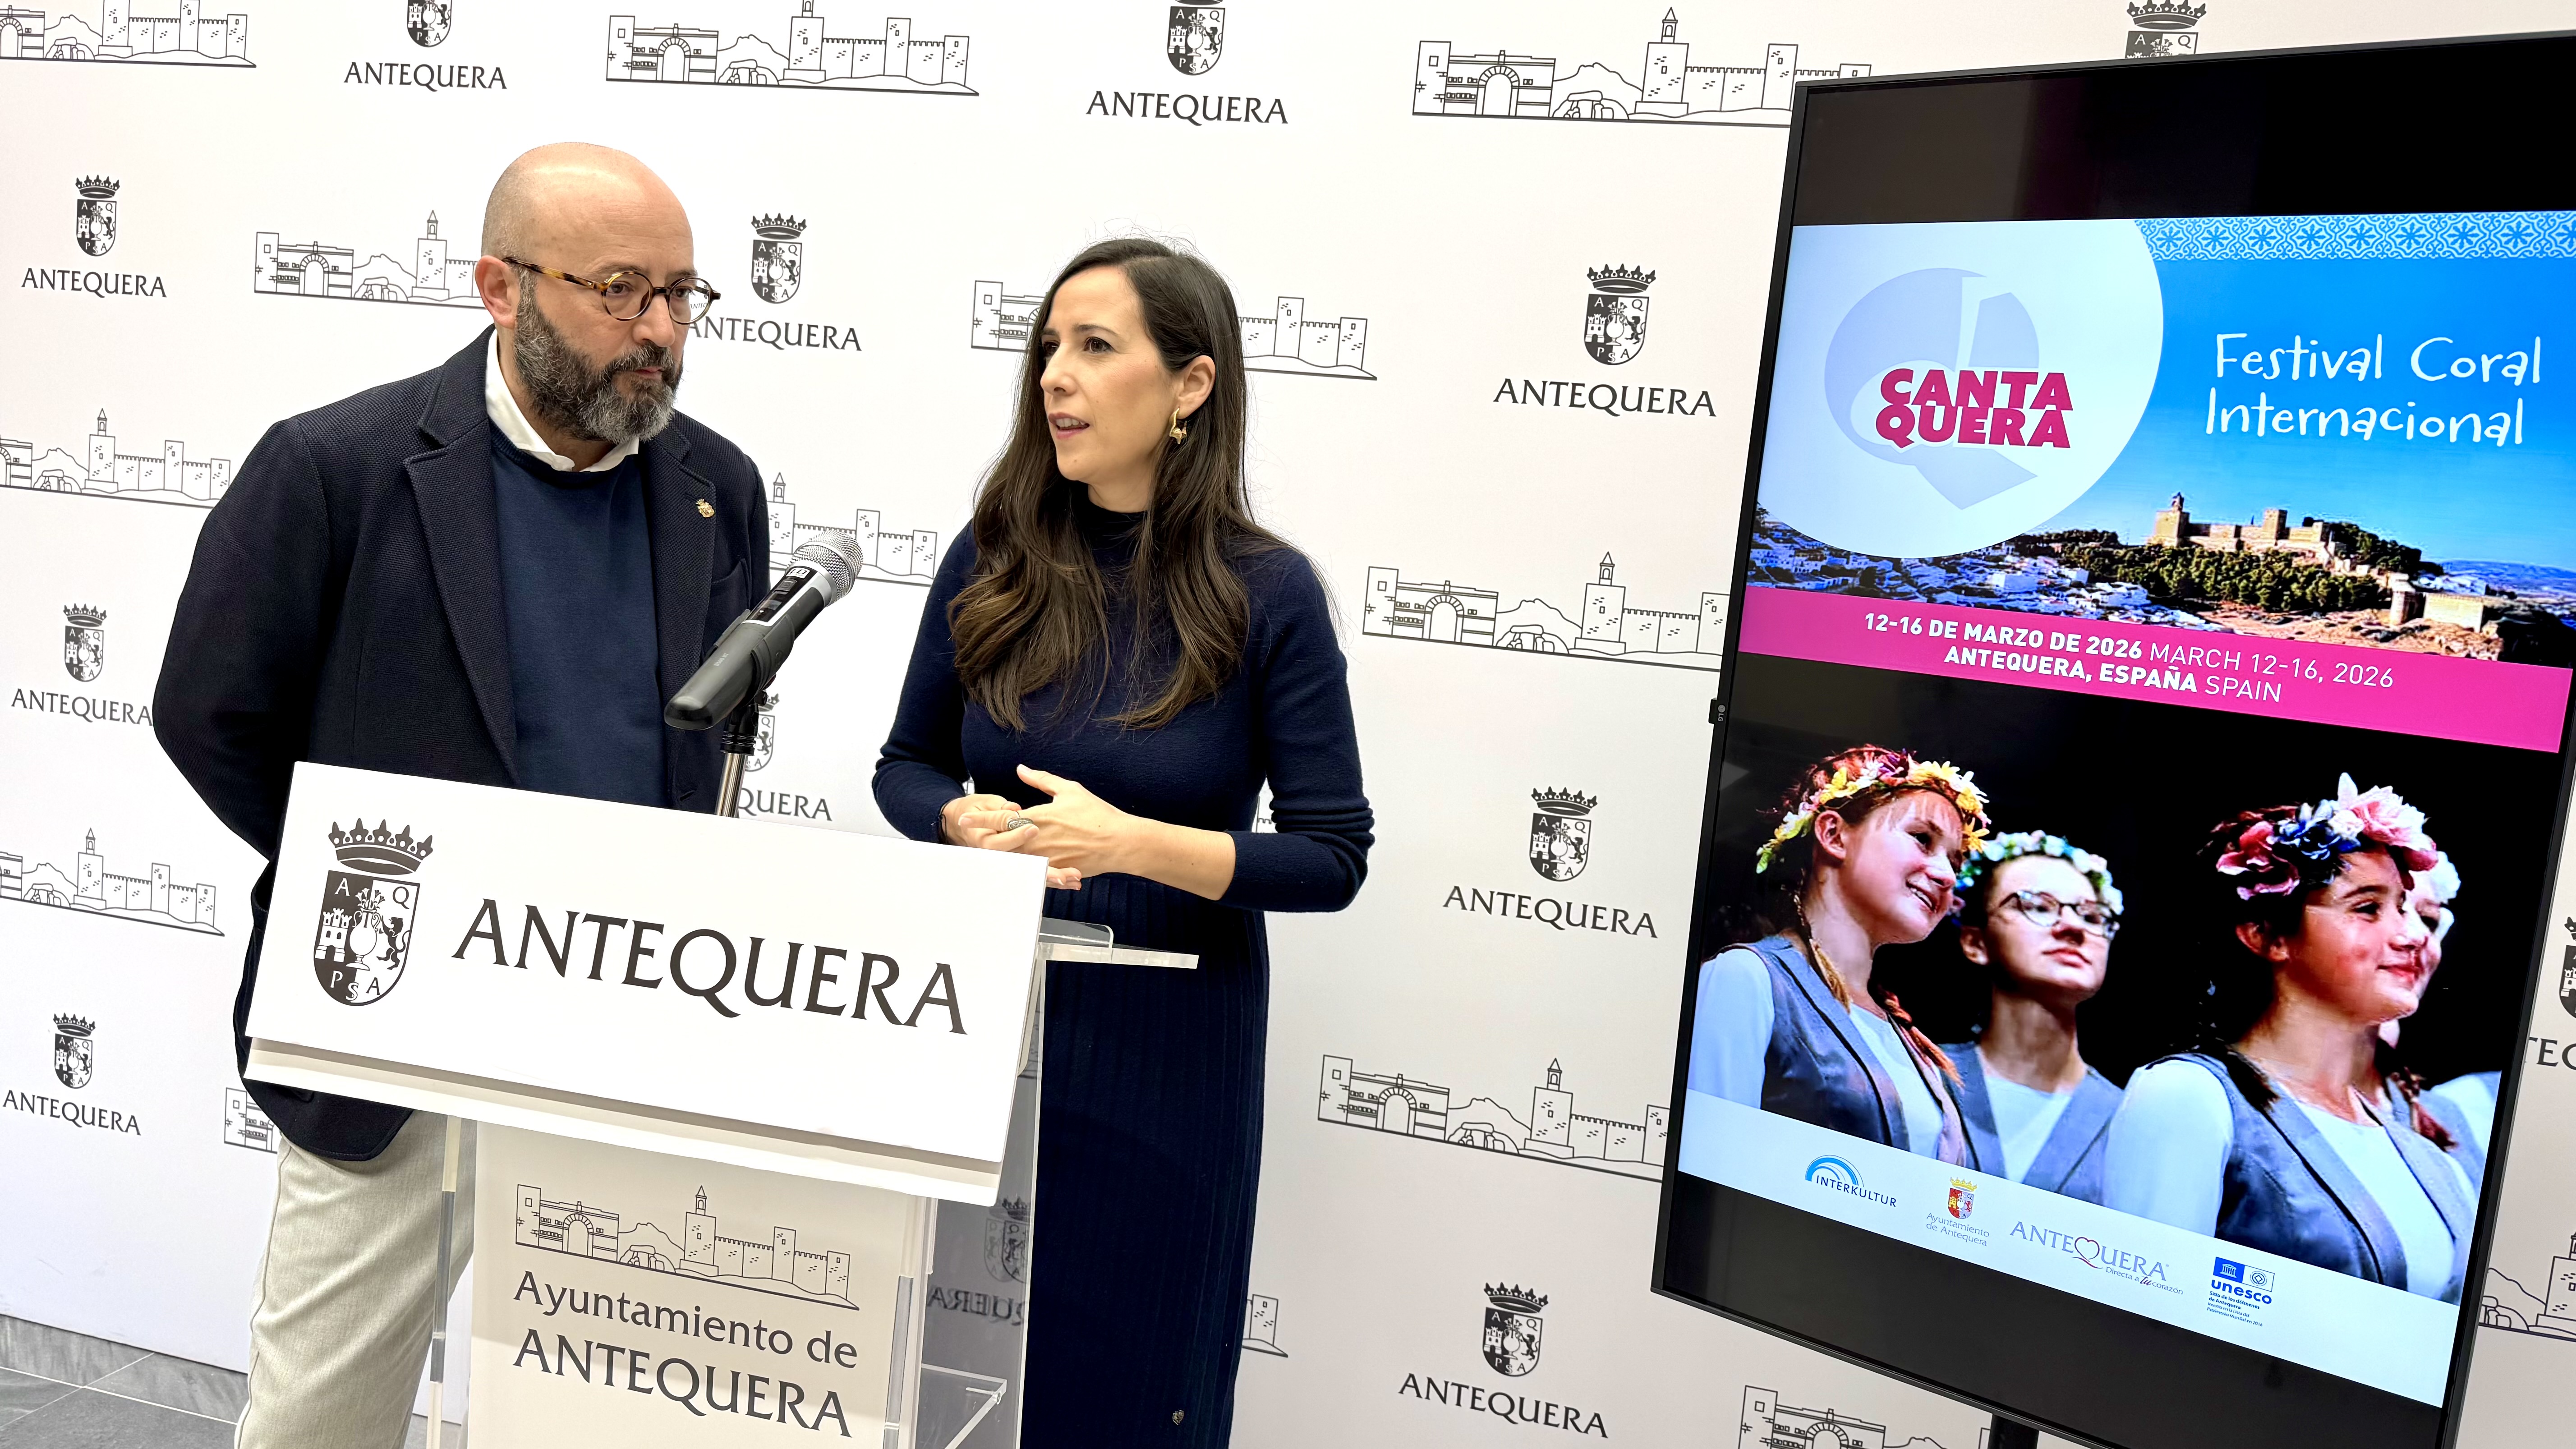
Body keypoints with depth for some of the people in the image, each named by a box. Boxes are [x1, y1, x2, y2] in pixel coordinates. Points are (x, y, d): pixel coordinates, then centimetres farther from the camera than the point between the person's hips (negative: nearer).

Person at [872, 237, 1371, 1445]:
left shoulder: (1265, 594, -12)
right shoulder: (992, 561, -3)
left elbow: (1333, 858, -11)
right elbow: (908, 764, 8)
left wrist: (1134, 844, -24)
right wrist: (971, 824, -14)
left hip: (1163, 1037, -3)